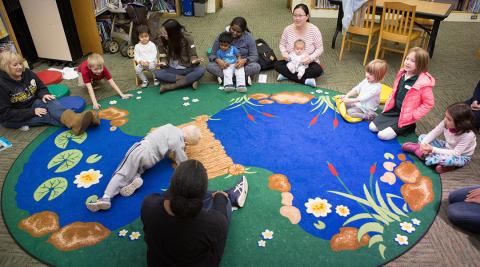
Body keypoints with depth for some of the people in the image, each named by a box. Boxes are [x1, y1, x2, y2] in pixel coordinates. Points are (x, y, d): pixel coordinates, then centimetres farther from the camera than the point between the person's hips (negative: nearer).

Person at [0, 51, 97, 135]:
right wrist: (32, 112, -28)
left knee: (50, 101, -27)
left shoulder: (27, 73, -3)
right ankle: (75, 123, -56)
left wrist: (44, 94, -16)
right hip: (12, 118, -4)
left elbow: (41, 88, 10)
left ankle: (75, 120, -57)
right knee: (47, 115, -29)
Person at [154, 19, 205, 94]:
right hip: (172, 70, 2)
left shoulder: (186, 38, -13)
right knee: (157, 73, -29)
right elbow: (164, 57, 0)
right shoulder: (162, 41, -7)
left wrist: (194, 61, -32)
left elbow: (192, 55, -9)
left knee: (201, 70, -33)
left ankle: (170, 86, -28)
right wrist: (163, 63, -24)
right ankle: (190, 80, -25)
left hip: (187, 69, -1)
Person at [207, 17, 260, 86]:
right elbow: (212, 55, -6)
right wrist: (218, 60, -31)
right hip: (226, 66, 1)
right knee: (209, 66, -28)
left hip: (241, 66, 0)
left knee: (256, 67, -31)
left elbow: (255, 56, -9)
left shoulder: (248, 37, -8)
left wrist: (245, 60, -31)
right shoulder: (222, 36, -8)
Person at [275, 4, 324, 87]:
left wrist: (311, 58, -29)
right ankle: (306, 80, -29)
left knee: (318, 70, -32)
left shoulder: (314, 30, -15)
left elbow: (320, 48, -10)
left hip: (309, 63, -2)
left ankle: (287, 74, -25)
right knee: (277, 65, -23)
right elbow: (282, 44, 6)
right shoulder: (288, 29, -8)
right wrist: (284, 52, -17)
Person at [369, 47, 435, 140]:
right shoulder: (402, 73, 0)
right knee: (372, 127, 3)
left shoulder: (424, 82, -22)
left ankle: (406, 128, 9)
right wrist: (388, 105, 8)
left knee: (383, 135, -14)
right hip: (393, 110, 7)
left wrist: (412, 116, -18)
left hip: (405, 117, -7)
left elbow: (428, 103, -16)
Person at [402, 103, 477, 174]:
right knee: (422, 137, -4)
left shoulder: (468, 135, -33)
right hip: (447, 147, 6)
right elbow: (433, 133, -10)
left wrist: (433, 149, -37)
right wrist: (423, 144, -30)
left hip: (461, 156, -6)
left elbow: (456, 153, -32)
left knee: (430, 159, -35)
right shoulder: (446, 123, -19)